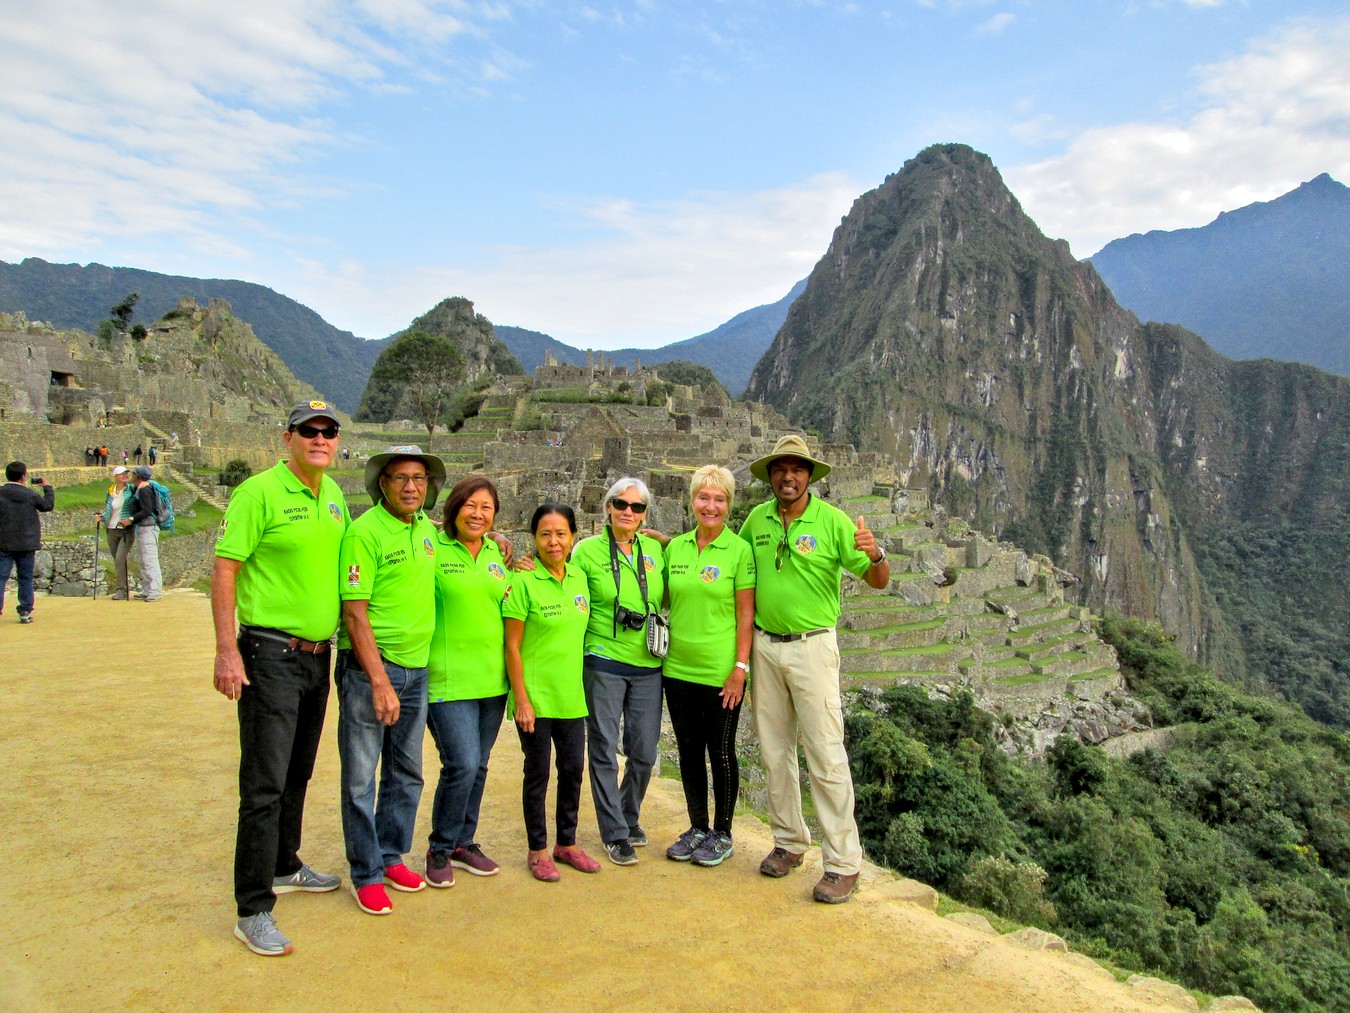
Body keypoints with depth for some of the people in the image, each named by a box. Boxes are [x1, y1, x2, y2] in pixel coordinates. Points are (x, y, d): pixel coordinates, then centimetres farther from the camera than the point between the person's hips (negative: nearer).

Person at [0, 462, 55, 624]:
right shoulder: (31, 495, -5)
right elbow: (48, 505, 11)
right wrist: (48, 488, 23)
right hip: (27, 544, 0)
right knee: (25, 578, 8)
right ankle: (25, 612, 9)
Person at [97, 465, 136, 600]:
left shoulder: (131, 490, -2)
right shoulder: (110, 492, 8)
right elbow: (107, 511, 15)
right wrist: (101, 517, -3)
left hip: (127, 530, -4)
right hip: (112, 530, 4)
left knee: (120, 559, -16)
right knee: (117, 561, 9)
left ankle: (121, 590, -12)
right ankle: (123, 589, 19)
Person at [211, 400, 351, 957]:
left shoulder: (333, 493, 10)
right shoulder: (259, 492, -12)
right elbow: (223, 568, -14)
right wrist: (226, 651, -20)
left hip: (318, 654, 7)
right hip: (271, 654, -7)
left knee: (297, 774, 20)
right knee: (264, 784, -5)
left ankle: (284, 866, 37)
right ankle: (253, 910, 4)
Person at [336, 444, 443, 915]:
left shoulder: (427, 528, 7)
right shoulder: (365, 532, -14)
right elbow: (355, 613, -17)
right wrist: (380, 682, -21)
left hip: (416, 669, 7)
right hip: (369, 668, -7)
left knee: (406, 773, 16)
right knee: (361, 778, 5)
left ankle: (391, 856, 33)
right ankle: (367, 873, 19)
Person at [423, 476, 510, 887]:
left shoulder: (497, 553, 10)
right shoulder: (433, 549, -7)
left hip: (491, 677, 6)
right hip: (448, 678, -6)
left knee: (478, 766, 13)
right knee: (462, 764, -10)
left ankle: (464, 842, 30)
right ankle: (440, 849, 12)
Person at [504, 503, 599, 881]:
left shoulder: (580, 577, 5)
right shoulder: (524, 581, -12)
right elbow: (512, 646, -11)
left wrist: (585, 686, 11)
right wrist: (521, 699, -13)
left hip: (571, 695, 5)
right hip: (535, 696, -5)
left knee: (573, 769, 13)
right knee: (538, 772, 6)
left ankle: (566, 843, 29)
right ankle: (538, 850, 21)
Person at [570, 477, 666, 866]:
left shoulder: (655, 549, 8)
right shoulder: (588, 550, -2)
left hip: (648, 665, 3)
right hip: (604, 662, -3)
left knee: (644, 752, 9)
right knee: (604, 751, 3)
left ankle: (629, 815, 33)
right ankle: (615, 833, 18)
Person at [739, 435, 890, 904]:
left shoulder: (832, 520, -9)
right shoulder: (756, 520, 4)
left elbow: (878, 581, -10)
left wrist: (875, 556, -33)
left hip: (812, 646, -5)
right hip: (764, 646, 5)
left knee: (826, 755, -5)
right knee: (774, 751, 14)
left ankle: (843, 863, 5)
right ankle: (789, 841, 30)